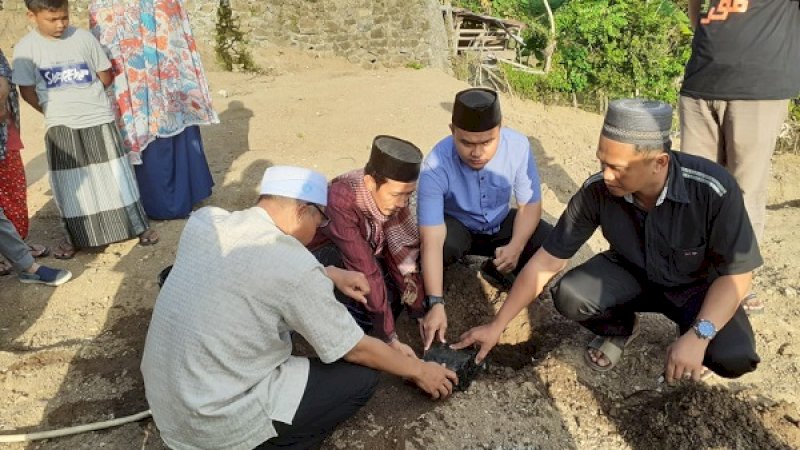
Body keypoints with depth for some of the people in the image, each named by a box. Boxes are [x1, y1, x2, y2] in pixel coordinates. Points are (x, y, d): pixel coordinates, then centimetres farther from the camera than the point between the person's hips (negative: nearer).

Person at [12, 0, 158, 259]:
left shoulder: (83, 37, -3)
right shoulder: (26, 48, -4)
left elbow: (106, 75, 5)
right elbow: (27, 91, 1)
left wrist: (87, 98, 8)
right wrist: (55, 112, 2)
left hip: (99, 119, 0)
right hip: (61, 126, 0)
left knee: (115, 176, 7)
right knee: (70, 184, 6)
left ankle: (138, 226, 17)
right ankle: (74, 237, 20)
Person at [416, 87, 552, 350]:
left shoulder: (518, 146, -25)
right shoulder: (436, 166, -33)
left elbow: (530, 204, -13)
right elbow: (432, 242, -36)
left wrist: (516, 246, -31)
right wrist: (436, 304, -42)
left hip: (500, 225, 3)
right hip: (455, 227, -3)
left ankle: (497, 272, 8)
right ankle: (423, 292, -1)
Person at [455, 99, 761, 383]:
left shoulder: (713, 190, -32)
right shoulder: (597, 190, -26)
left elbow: (736, 272, -21)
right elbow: (547, 260, -19)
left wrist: (698, 335, -37)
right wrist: (496, 326, -18)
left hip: (696, 285, -1)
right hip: (632, 273, 2)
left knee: (733, 356, -28)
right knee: (568, 296, -27)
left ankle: (689, 328, 9)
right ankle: (619, 329, 8)